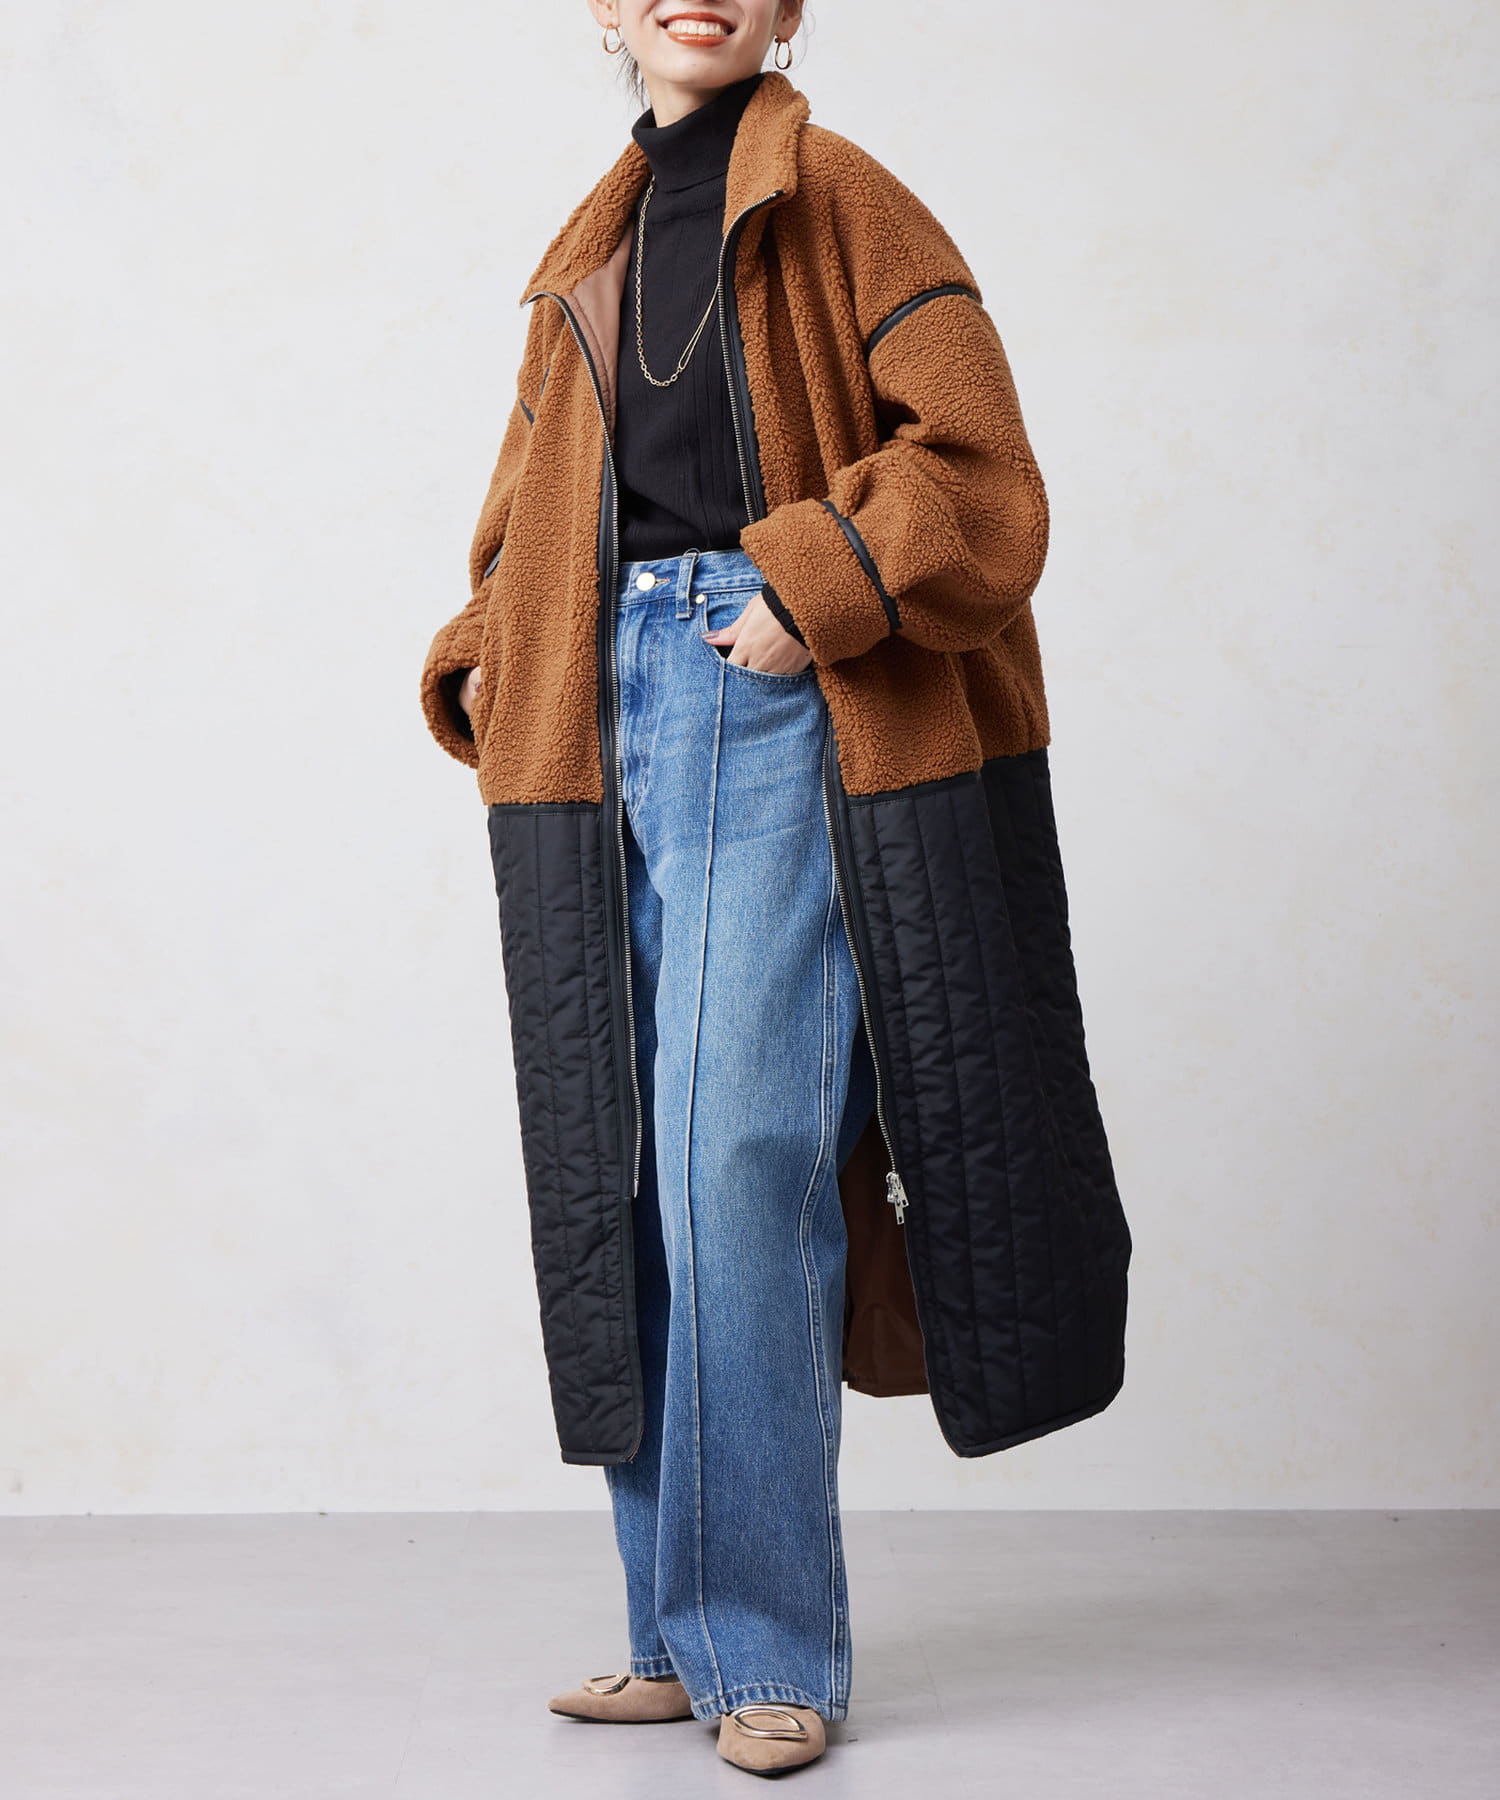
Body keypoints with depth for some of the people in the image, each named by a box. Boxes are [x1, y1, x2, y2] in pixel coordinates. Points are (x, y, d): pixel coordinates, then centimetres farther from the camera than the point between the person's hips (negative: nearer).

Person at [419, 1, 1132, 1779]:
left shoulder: (838, 200, 2)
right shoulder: (588, 256, 21)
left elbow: (974, 460, -7)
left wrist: (821, 591, -17)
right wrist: (490, 663, 9)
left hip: (788, 709, -6)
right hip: (618, 719, 7)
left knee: (742, 1147, -14)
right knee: (635, 1166, 5)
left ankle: (765, 1644, -3)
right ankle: (684, 1625, 16)